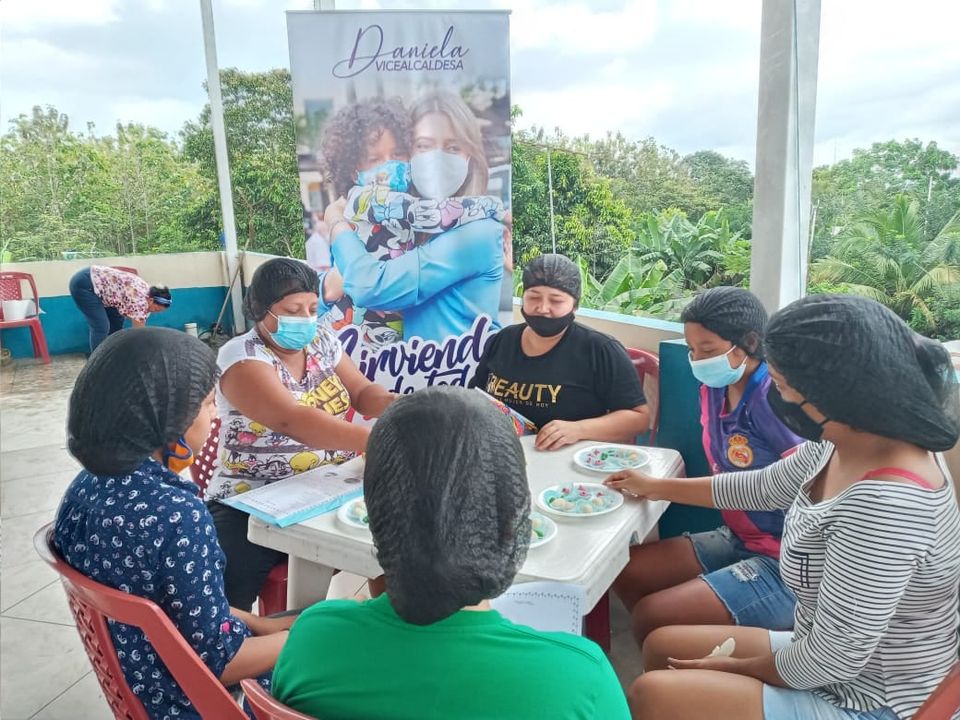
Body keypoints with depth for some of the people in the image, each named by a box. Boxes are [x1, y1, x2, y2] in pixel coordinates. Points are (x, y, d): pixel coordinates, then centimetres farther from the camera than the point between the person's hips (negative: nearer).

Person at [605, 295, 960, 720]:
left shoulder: (885, 504, -36)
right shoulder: (841, 443, -6)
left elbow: (834, 660, -29)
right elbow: (764, 488, 13)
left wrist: (733, 668, -9)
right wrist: (655, 488, 25)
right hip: (829, 663, 9)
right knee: (662, 646, 13)